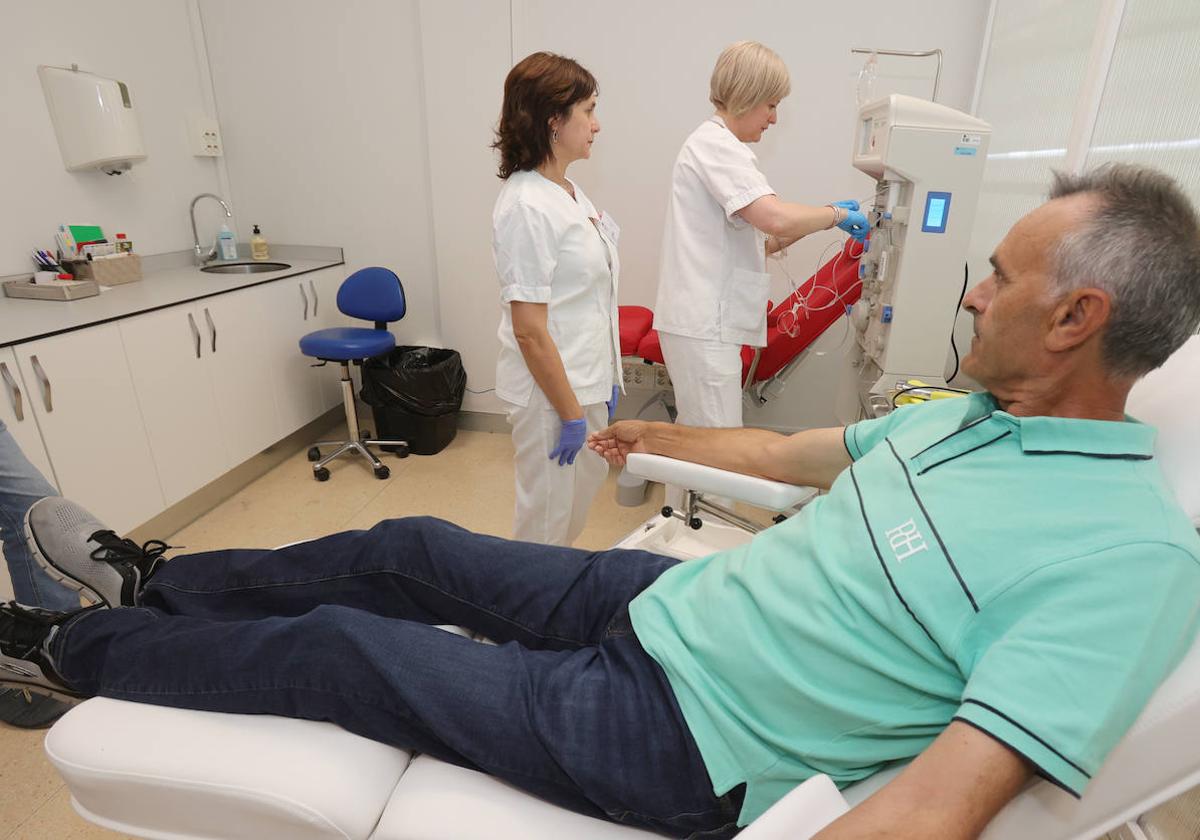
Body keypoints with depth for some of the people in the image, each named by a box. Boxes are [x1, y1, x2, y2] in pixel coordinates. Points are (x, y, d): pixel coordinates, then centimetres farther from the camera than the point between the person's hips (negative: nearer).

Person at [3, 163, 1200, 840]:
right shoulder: (962, 414, 6)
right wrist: (651, 437, 29)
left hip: (681, 740, -7)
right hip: (670, 597, 7)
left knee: (330, 648, -1)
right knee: (410, 550, 10)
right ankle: (153, 584, 35)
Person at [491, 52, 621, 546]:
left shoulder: (569, 192, 8)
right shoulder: (526, 207, -19)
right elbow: (529, 330, -21)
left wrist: (606, 379, 14)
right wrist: (571, 414, -17)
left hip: (588, 382, 9)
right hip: (552, 390, -9)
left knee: (577, 509, 23)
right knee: (547, 521, 9)